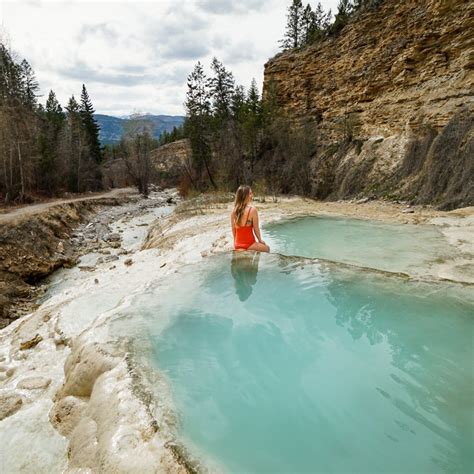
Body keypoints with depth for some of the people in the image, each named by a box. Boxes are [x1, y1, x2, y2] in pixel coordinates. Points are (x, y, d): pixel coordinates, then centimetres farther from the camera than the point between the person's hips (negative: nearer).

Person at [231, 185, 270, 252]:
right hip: (249, 245, -4)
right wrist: (260, 240, 8)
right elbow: (256, 229, -9)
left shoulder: (234, 211, -1)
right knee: (267, 248, 23)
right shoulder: (252, 210, -15)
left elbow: (233, 230, 7)